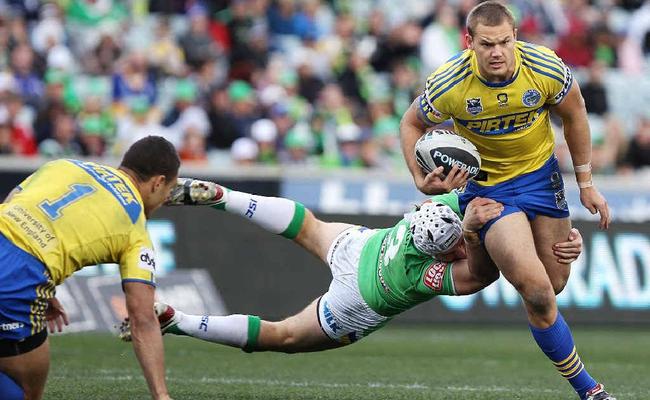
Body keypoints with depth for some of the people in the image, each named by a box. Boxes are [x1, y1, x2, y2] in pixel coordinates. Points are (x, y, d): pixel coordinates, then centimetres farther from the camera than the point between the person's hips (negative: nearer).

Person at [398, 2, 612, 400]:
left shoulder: (546, 67, -21)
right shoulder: (447, 84, -24)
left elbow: (574, 114, -1)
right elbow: (412, 124, -3)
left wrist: (586, 183, 4)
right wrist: (422, 181, -17)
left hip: (540, 172, 3)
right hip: (485, 185, -3)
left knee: (555, 282, 12)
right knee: (538, 293, -17)